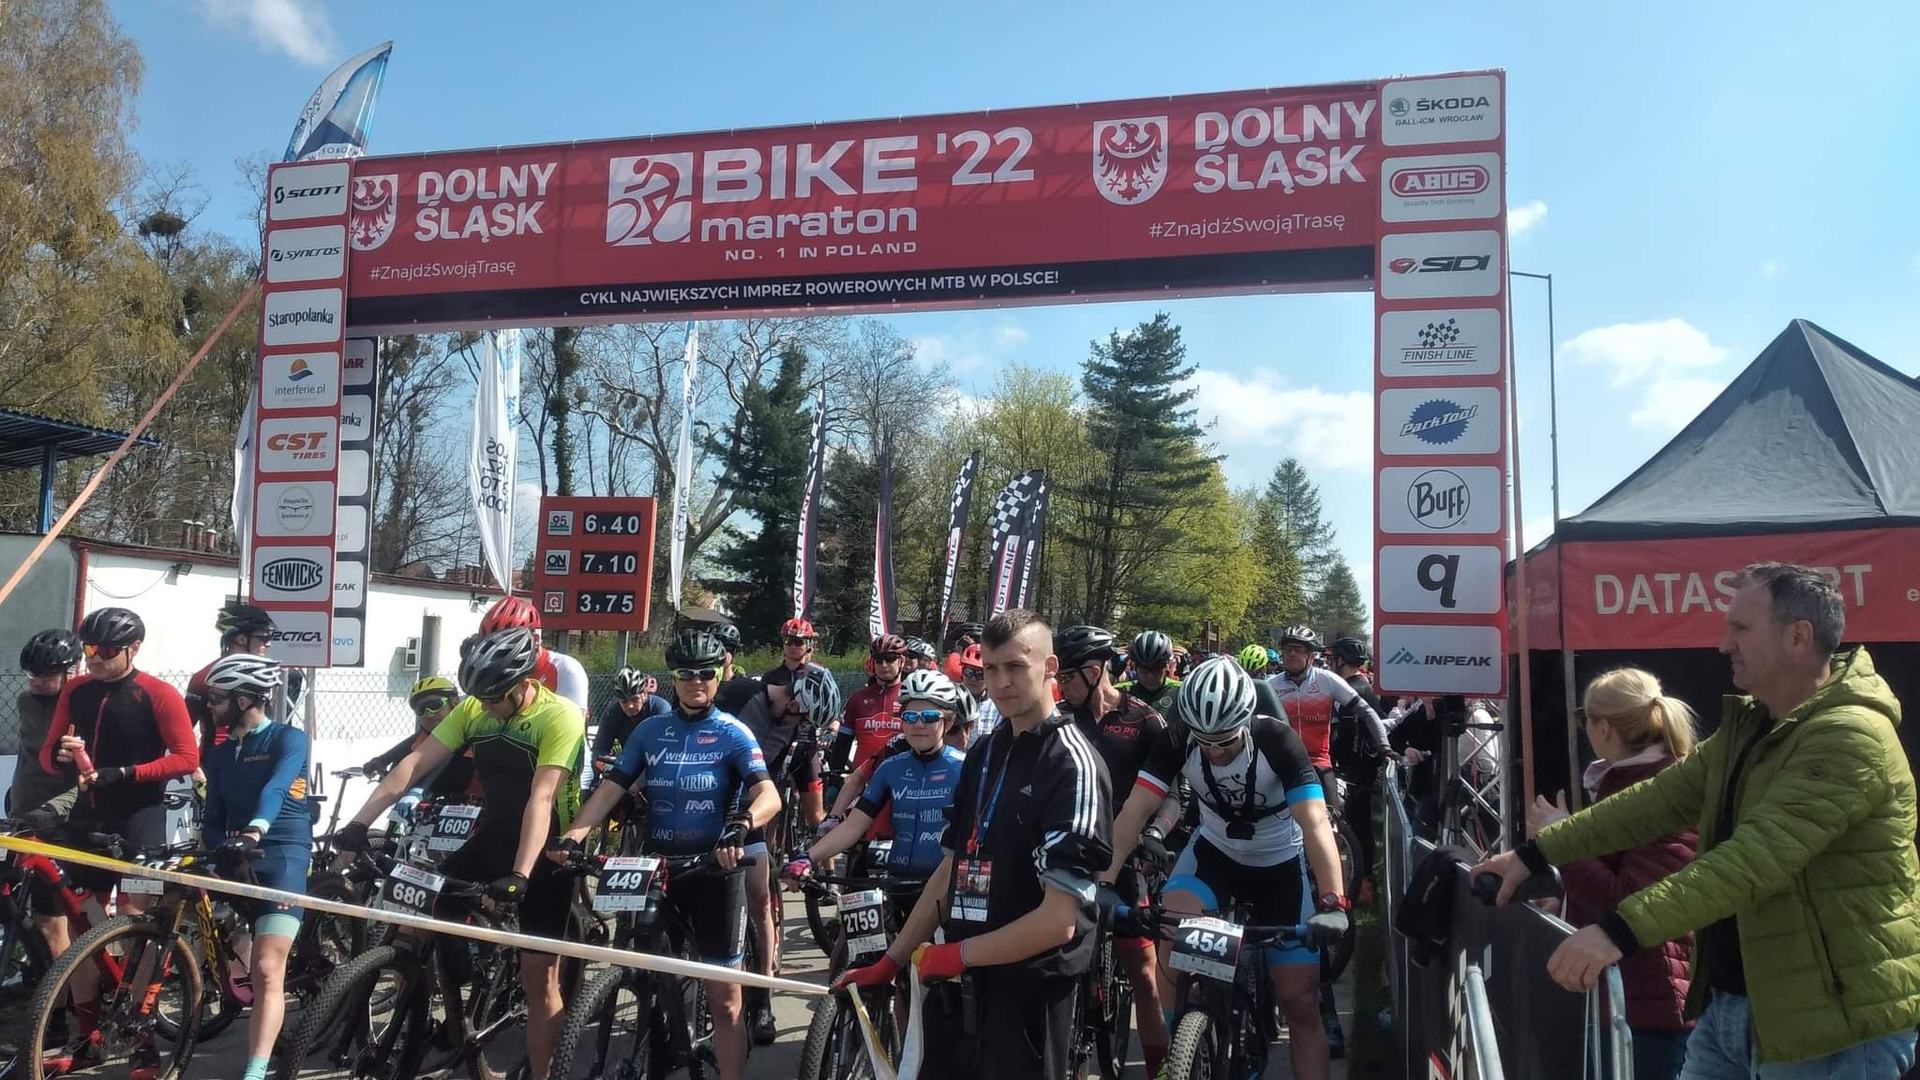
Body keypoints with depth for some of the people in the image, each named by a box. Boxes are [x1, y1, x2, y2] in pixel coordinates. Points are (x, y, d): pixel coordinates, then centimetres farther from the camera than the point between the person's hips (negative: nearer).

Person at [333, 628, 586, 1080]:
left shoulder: (559, 717, -22)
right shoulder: (473, 709, -4)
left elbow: (541, 798, -31)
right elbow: (415, 764, -8)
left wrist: (520, 876, -39)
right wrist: (360, 822, -17)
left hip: (544, 851, -6)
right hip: (492, 838, 6)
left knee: (538, 976, -3)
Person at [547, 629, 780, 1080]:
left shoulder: (733, 734, -5)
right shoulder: (650, 731, 5)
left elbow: (768, 795, -17)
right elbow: (610, 789, 0)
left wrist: (740, 826, -37)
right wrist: (573, 835, -17)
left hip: (715, 869, -3)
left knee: (723, 996, -1)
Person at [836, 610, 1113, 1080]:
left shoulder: (1071, 765, -17)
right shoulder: (983, 754, 9)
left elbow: (1058, 920, -21)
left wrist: (957, 954, -13)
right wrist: (890, 962, 10)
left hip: (1028, 992, -7)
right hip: (961, 985, 7)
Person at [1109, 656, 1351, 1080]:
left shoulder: (1277, 740, -29)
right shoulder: (1179, 741, -22)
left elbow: (1315, 822, -37)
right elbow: (1135, 810, -27)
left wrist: (1332, 901, -49)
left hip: (1280, 865, -1)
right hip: (1214, 852, 1)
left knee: (1300, 1003, -1)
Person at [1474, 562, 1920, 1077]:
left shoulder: (1851, 737, -21)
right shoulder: (1748, 727, 10)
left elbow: (1755, 857, -31)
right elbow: (1658, 801, 10)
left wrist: (1620, 929, -37)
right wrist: (1535, 853, 5)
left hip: (1833, 1024, -8)